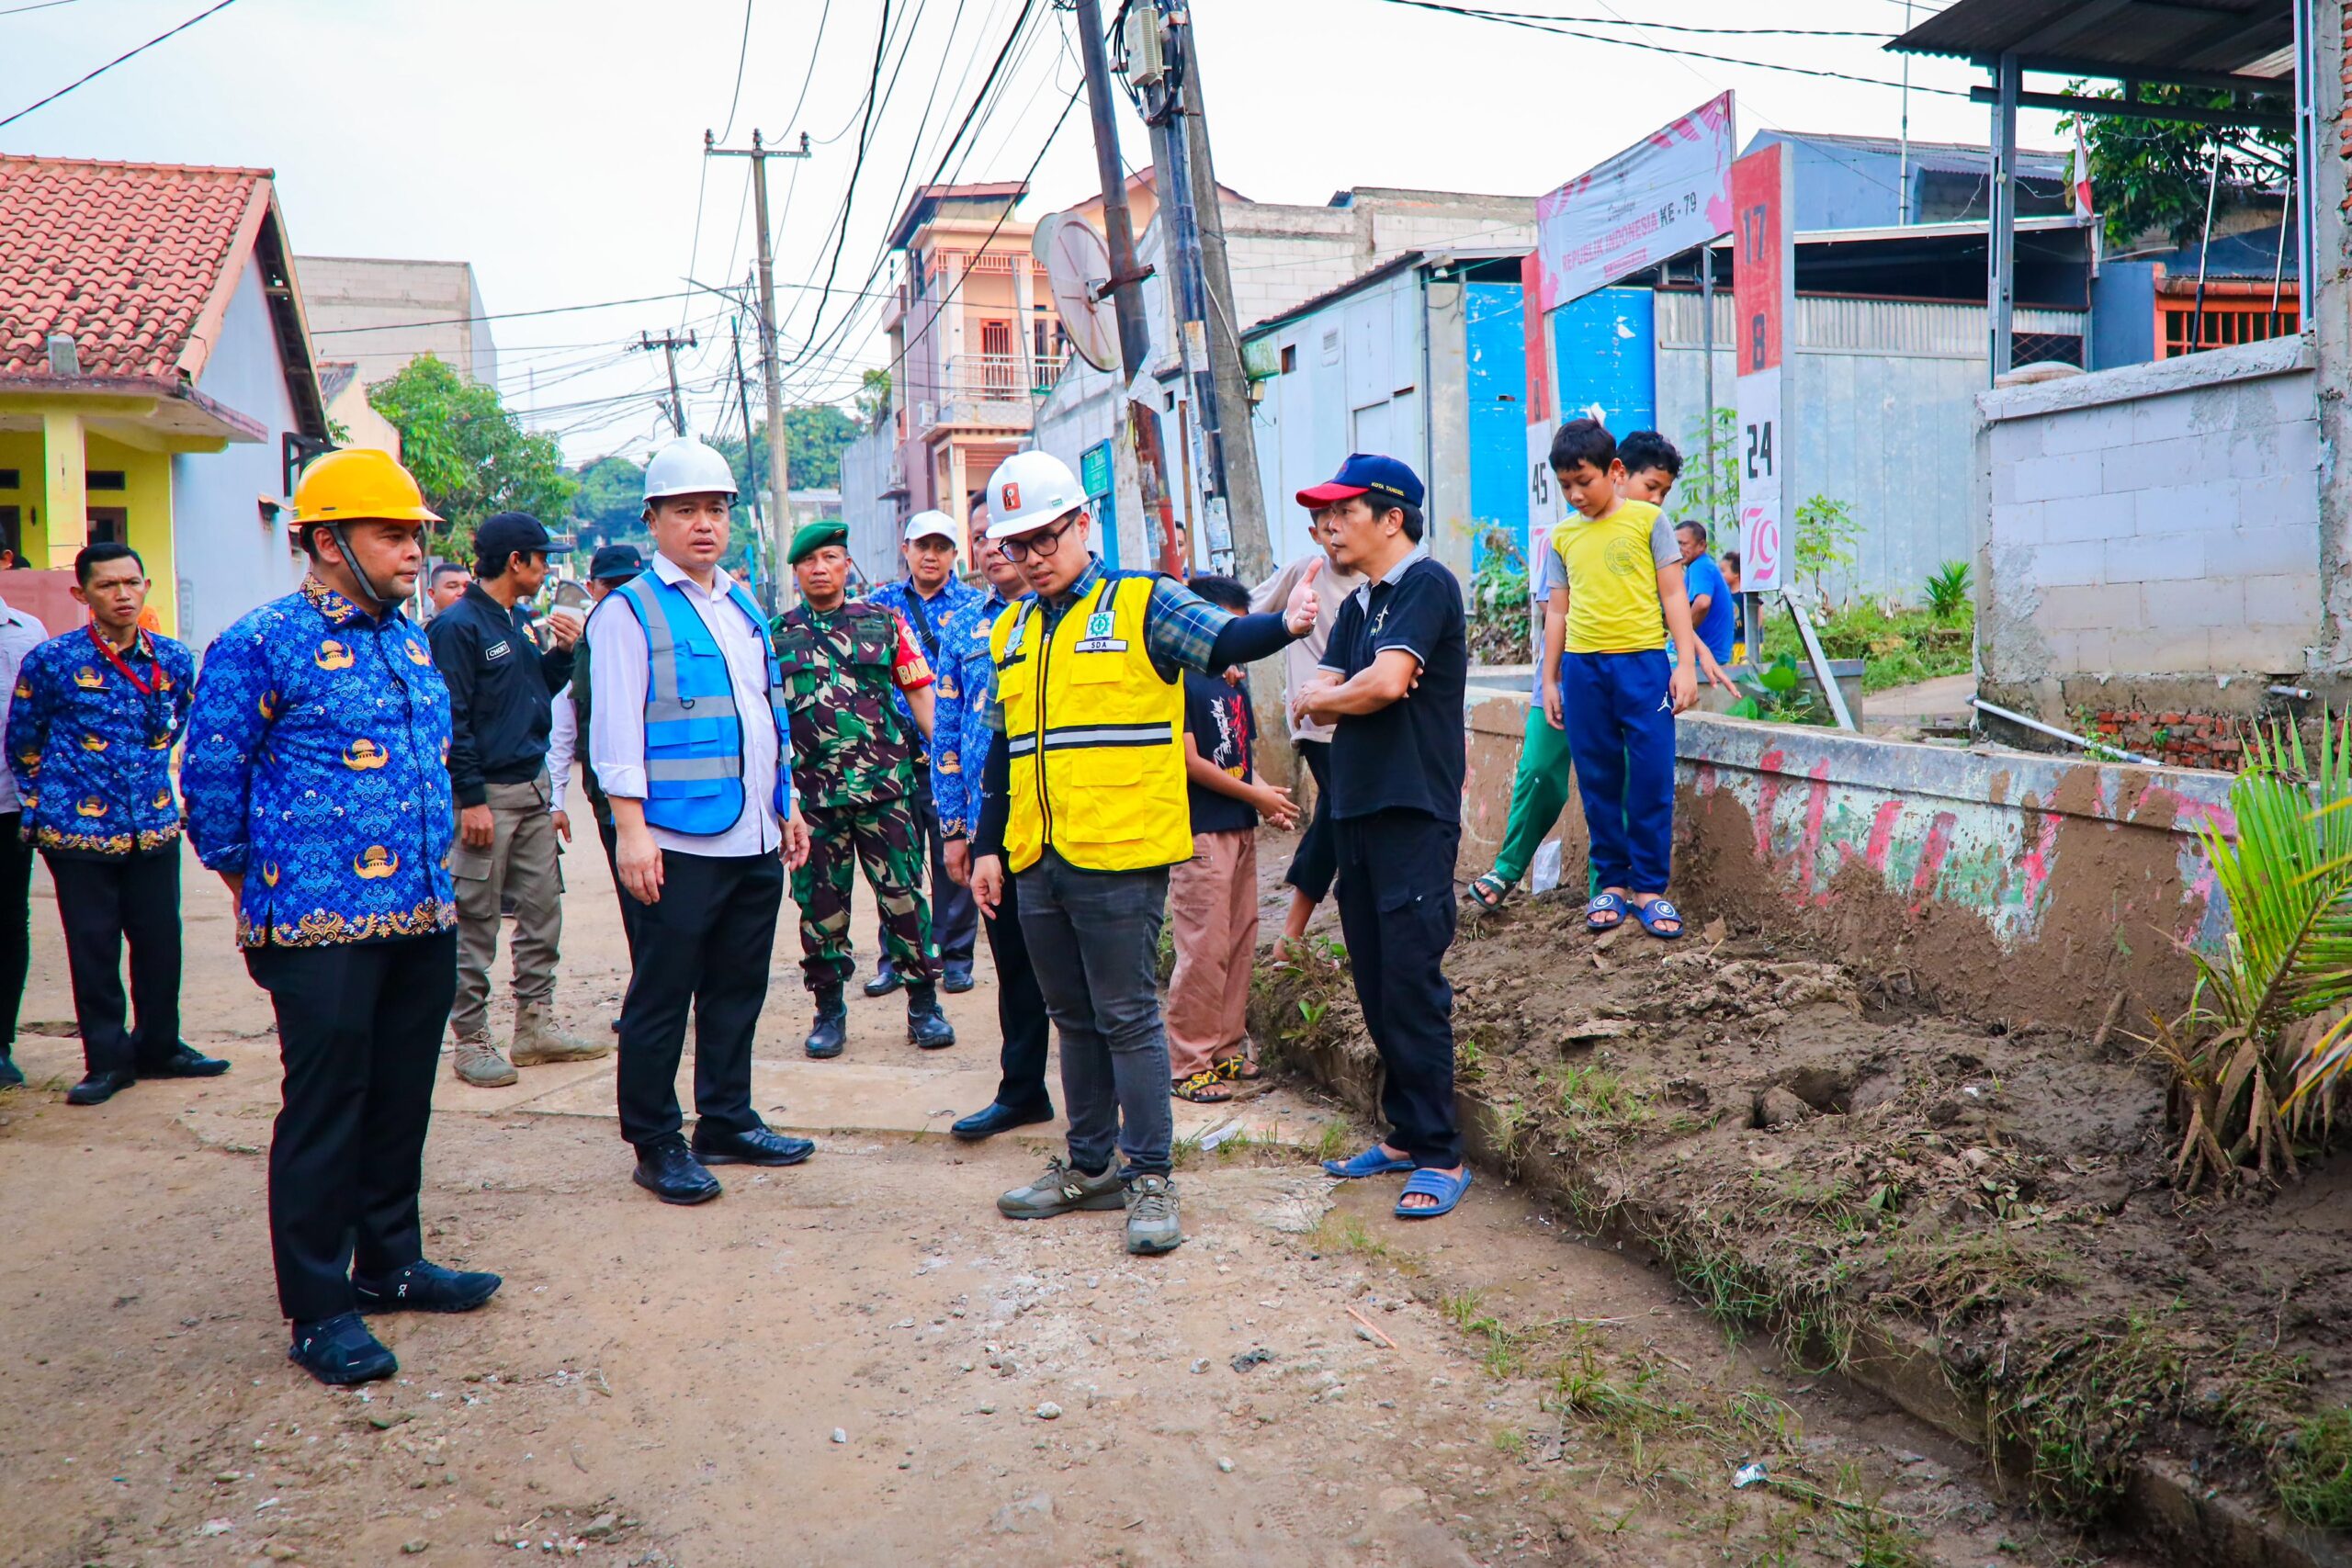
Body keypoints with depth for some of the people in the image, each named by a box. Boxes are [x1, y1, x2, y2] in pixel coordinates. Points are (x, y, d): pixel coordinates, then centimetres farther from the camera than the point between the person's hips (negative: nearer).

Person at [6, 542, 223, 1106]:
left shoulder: (175, 659, 2)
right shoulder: (51, 661, -7)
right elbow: (22, 744, 6)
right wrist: (48, 801, 11)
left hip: (155, 826, 3)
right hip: (78, 830, -3)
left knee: (161, 941, 9)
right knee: (94, 948, 4)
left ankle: (159, 1047, 25)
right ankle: (108, 1059, 17)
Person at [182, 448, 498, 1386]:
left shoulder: (411, 639, 13)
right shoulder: (262, 645, -9)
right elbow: (211, 776, -3)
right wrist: (250, 881, 5)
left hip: (423, 918, 7)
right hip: (324, 928, -7)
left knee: (401, 1099, 16)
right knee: (325, 1110, 1)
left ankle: (390, 1263, 31)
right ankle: (320, 1309, 14)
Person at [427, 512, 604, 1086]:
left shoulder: (517, 621, 15)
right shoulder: (458, 625, -11)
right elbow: (451, 718, -15)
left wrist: (563, 652, 4)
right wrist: (471, 798, -18)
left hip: (533, 789, 8)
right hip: (488, 795, -8)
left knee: (542, 911, 11)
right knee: (476, 924, 0)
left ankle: (536, 1026, 20)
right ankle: (470, 1042, 8)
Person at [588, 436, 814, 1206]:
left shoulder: (744, 608, 17)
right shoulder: (630, 611, -4)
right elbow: (615, 727, -10)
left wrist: (787, 805, 20)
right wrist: (631, 827, -16)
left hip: (755, 838, 7)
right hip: (680, 841, -7)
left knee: (738, 988, 14)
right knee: (661, 997, 1)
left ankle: (727, 1121, 27)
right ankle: (657, 1144, 13)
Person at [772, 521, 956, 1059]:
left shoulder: (884, 622, 7)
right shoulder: (776, 634, 9)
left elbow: (919, 694, 7)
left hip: (886, 787, -1)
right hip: (811, 795, 1)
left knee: (904, 895, 0)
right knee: (821, 905, 6)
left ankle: (923, 1005, 12)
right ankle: (829, 1011, 19)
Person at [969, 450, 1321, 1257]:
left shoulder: (1142, 603, -3)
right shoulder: (1013, 631, 15)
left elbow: (1221, 640, -22)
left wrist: (1284, 625, -42)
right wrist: (989, 846, 16)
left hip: (1119, 856, -6)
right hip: (1037, 861, 6)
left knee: (1127, 1017, -1)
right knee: (1074, 1020, 16)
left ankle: (1151, 1176, 10)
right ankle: (1089, 1166, 28)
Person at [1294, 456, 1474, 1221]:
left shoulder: (1426, 585, -8)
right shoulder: (1357, 606, 19)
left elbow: (1385, 682, -20)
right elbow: (1315, 698, 11)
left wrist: (1329, 696, -2)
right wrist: (1332, 698, -10)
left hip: (1414, 813, -9)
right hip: (1358, 811, 9)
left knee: (1411, 986, -8)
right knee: (1376, 987, 12)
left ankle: (1440, 1156, 1)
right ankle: (1405, 1134, 23)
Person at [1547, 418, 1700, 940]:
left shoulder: (1647, 519, 4)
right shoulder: (1564, 535, 12)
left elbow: (1673, 595, 3)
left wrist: (1686, 662, -4)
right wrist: (1550, 679, 14)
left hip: (1643, 661, -3)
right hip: (1583, 667, 3)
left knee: (1652, 780, -3)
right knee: (1598, 783, 6)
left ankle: (1649, 887, 6)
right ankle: (1611, 882, 15)